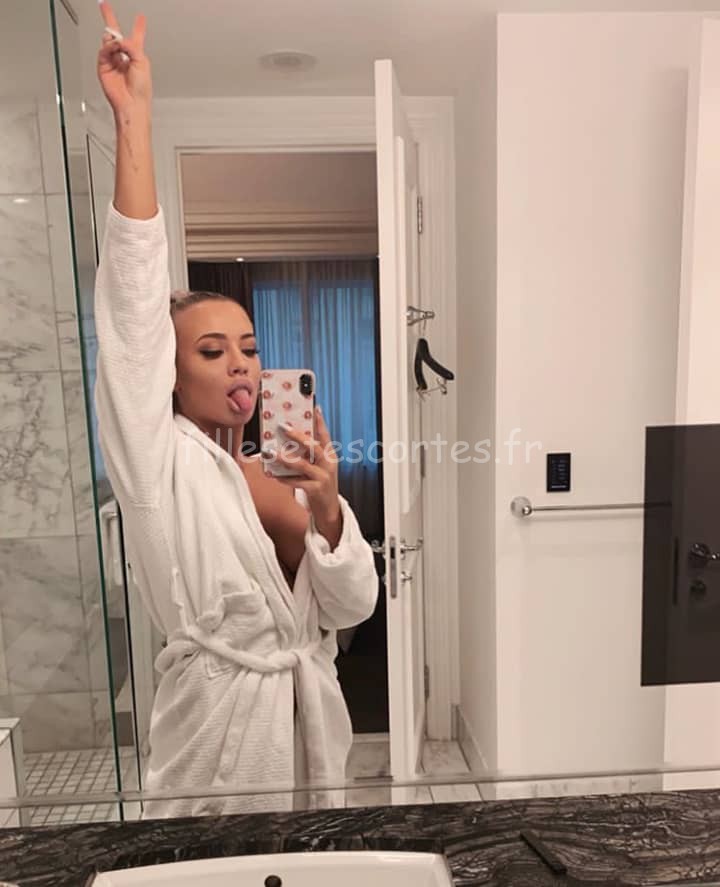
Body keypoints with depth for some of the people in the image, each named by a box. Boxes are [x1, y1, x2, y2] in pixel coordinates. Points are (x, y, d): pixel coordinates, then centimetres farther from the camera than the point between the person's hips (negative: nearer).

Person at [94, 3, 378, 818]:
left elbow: (353, 606, -3)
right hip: (218, 723, -5)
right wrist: (133, 116, -22)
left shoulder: (284, 478, 3)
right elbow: (134, 294, -20)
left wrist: (326, 512, -22)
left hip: (308, 715, 5)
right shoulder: (157, 458, -10)